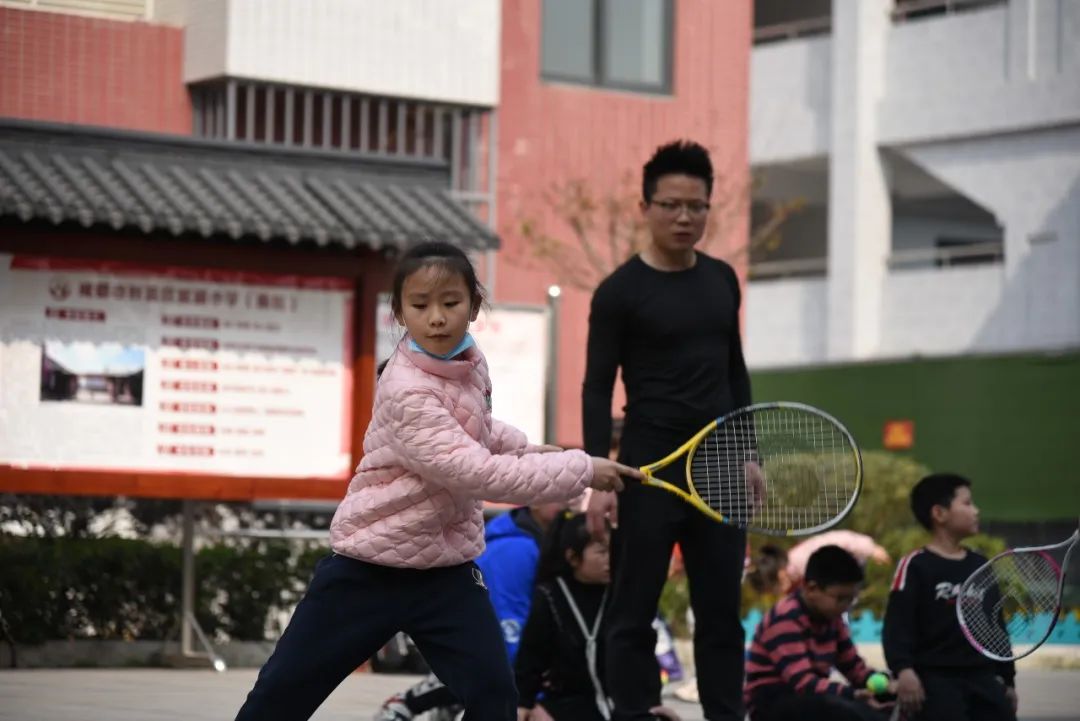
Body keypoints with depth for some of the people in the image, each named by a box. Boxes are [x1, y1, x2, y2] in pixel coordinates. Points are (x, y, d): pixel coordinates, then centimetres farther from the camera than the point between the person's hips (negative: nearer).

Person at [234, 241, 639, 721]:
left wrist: (525, 448, 8)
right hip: (369, 569, -6)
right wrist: (581, 470, -28)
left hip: (444, 568, 6)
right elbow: (476, 472, -33)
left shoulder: (468, 362, -2)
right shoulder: (407, 391, -26)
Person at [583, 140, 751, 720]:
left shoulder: (722, 280, 10)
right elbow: (598, 390, -8)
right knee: (634, 614, 0)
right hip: (649, 470, -5)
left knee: (721, 613, 9)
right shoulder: (620, 292, -7)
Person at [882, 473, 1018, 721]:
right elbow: (897, 624, -13)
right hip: (936, 680, -7)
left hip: (983, 677, 7)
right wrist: (904, 670, -28)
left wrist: (1007, 678, 21)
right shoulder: (916, 566, -7)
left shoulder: (980, 565, 14)